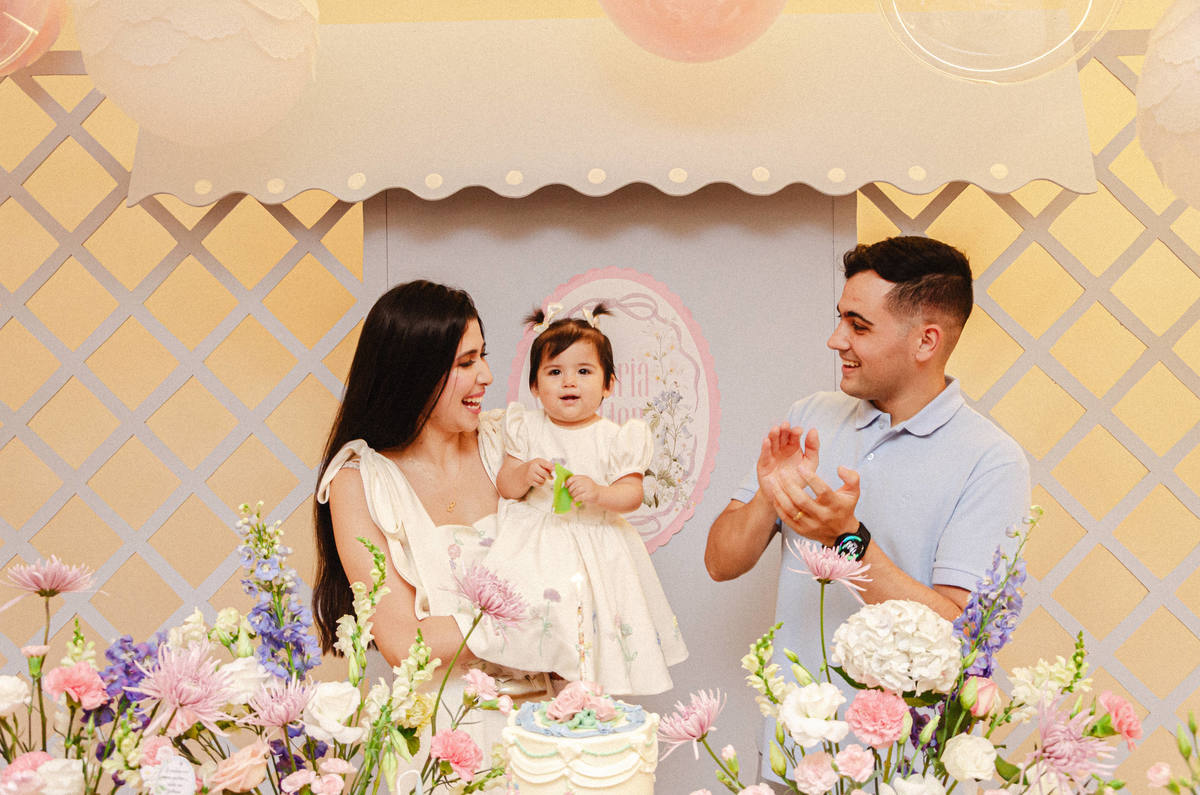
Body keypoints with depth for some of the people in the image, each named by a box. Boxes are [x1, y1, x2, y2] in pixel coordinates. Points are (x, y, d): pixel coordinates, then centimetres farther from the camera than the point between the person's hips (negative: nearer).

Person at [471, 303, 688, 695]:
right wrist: (523, 475, -17)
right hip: (534, 545, 1)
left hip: (596, 544, -1)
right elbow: (504, 485, 5)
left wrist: (598, 493, -23)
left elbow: (632, 494, -4)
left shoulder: (614, 438, -2)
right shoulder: (527, 429, 3)